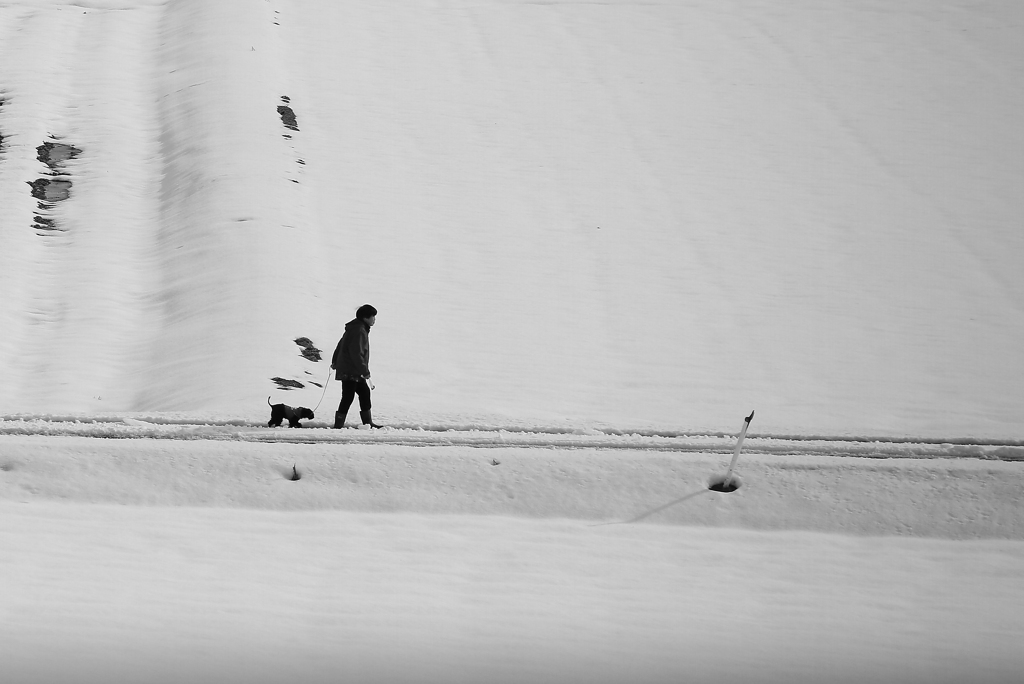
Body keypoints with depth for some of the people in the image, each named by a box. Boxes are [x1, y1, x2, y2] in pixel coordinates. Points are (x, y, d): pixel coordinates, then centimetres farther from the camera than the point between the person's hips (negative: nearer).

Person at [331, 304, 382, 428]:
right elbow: (356, 353, -24)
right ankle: (339, 424, -4)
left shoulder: (354, 328, 14)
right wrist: (365, 371, -20)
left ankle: (368, 422, 21)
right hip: (350, 372, -11)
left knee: (365, 392, 15)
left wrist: (335, 361, 35)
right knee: (348, 397, -8)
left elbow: (340, 345, 24)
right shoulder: (359, 331, -19)